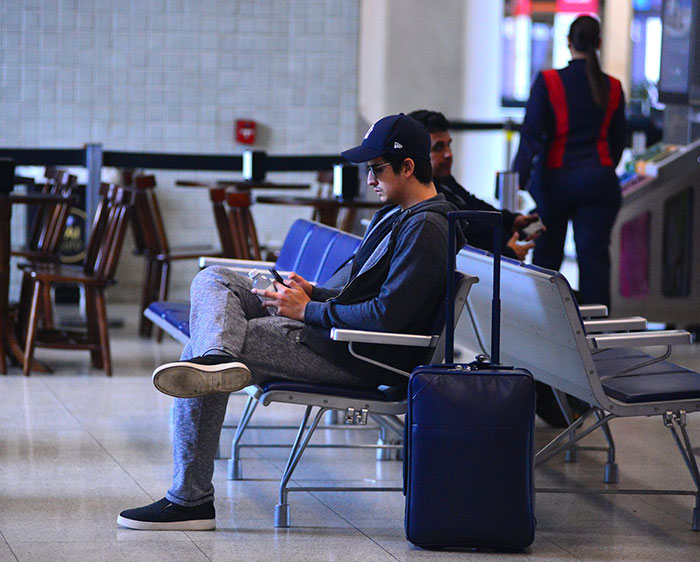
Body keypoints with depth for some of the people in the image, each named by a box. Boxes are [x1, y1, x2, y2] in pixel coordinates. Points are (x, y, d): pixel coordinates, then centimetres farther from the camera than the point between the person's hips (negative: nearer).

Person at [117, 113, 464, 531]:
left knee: (197, 351, -13)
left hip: (358, 357, -11)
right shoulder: (397, 214, 19)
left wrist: (308, 311, -15)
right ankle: (217, 357, -25)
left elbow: (385, 316, -25)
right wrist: (314, 293, 8)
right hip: (336, 334, 11)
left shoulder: (425, 229, -16)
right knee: (212, 280, 3)